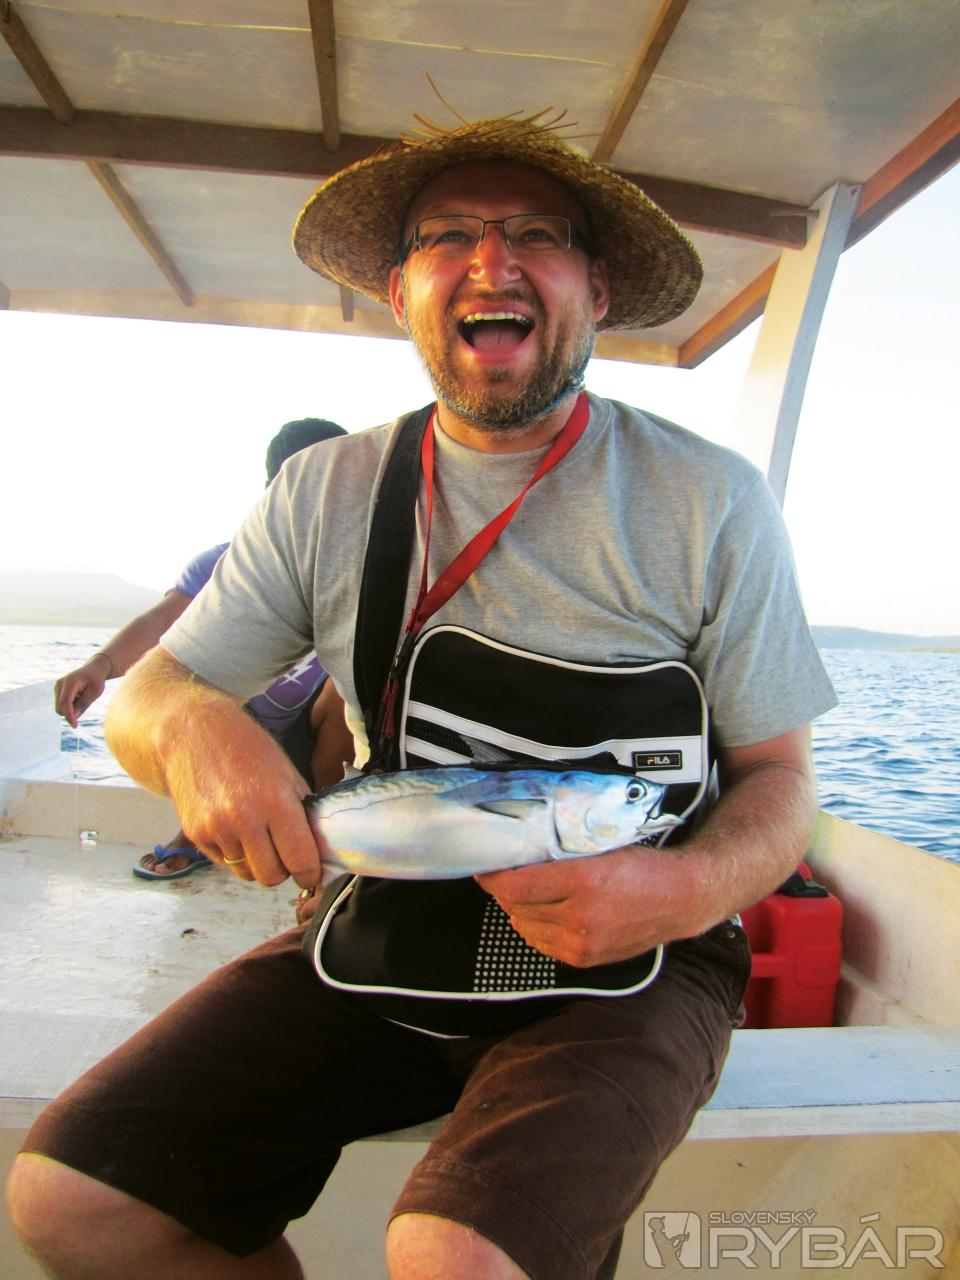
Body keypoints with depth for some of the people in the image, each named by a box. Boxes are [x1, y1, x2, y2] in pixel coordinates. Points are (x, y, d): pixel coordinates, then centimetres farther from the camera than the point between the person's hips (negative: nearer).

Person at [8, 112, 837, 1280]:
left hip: (623, 964, -2)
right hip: (379, 936, 3)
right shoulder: (325, 493, 1)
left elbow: (779, 777, -2)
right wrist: (192, 725, -21)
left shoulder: (711, 501, -6)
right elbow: (142, 696, 4)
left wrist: (688, 889, -24)